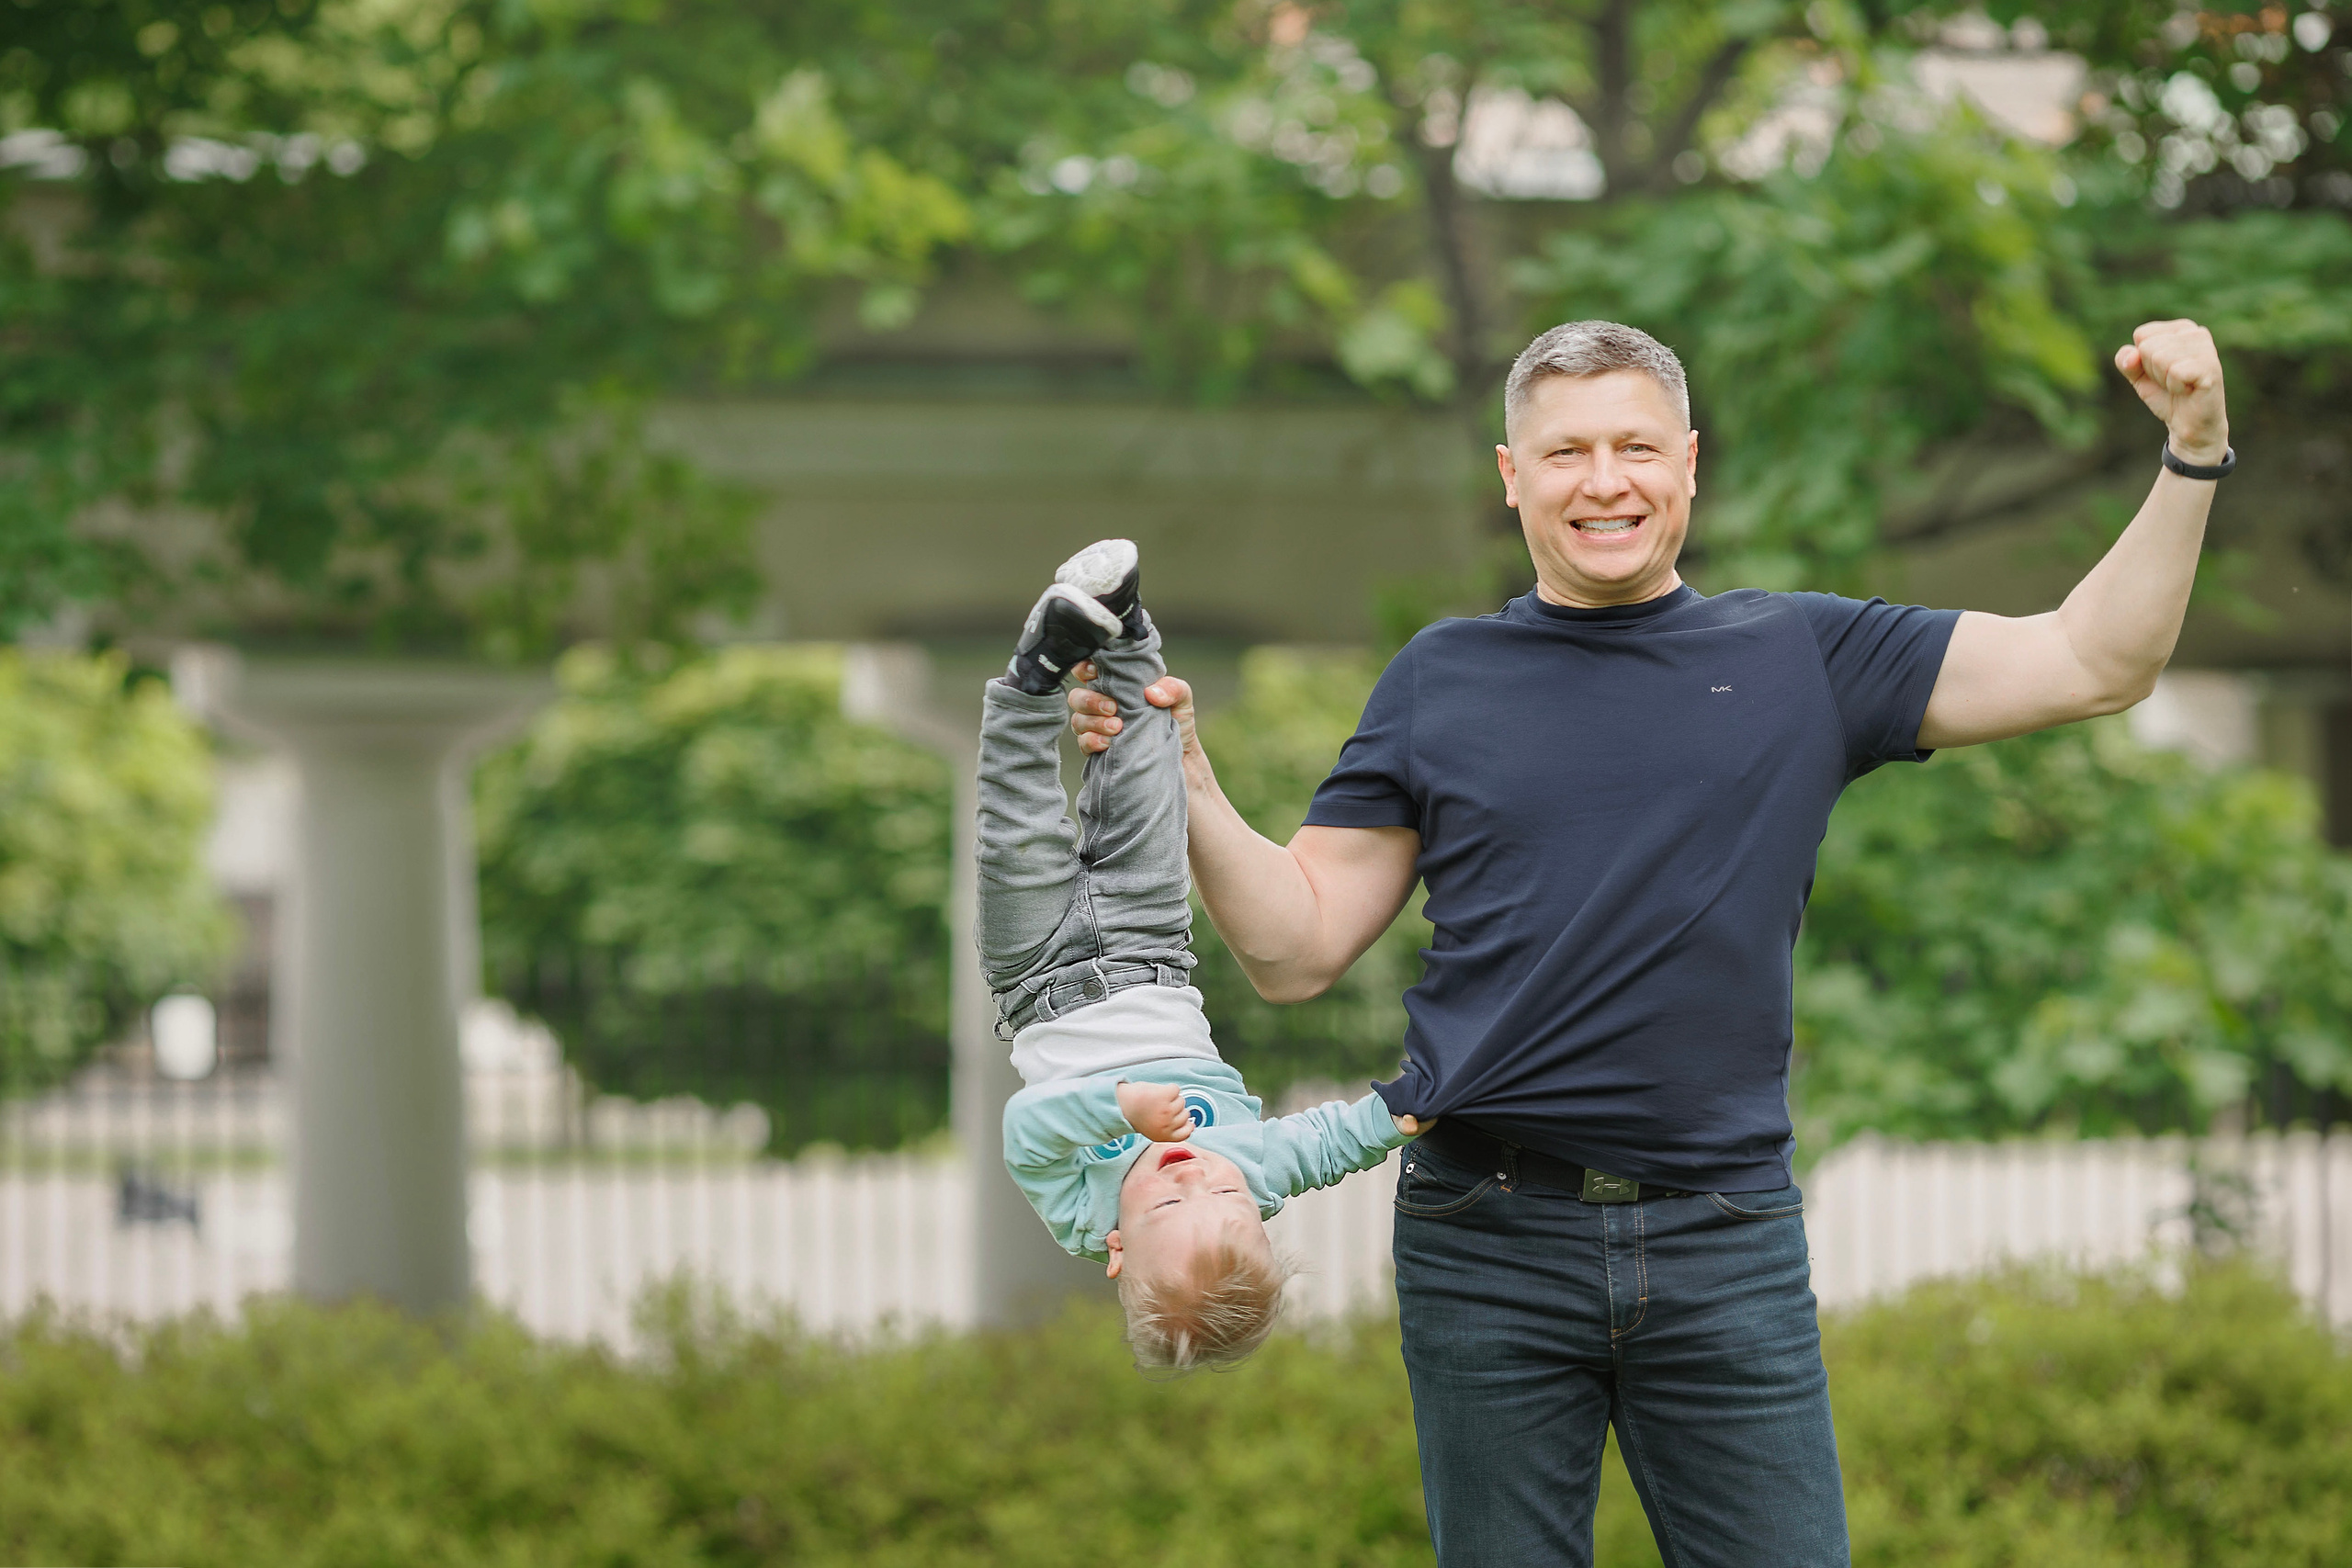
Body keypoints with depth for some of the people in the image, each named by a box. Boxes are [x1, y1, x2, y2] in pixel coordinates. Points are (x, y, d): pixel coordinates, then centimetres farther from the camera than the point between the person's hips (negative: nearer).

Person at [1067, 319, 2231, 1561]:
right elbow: (1298, 947, 7)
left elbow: (2090, 663, 5)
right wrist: (1184, 785, -6)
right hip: (1490, 1236, 0)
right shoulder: (1438, 683, 9)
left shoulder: (1799, 657, 9)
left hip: (1726, 1238, 0)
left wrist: (2192, 451, -4)